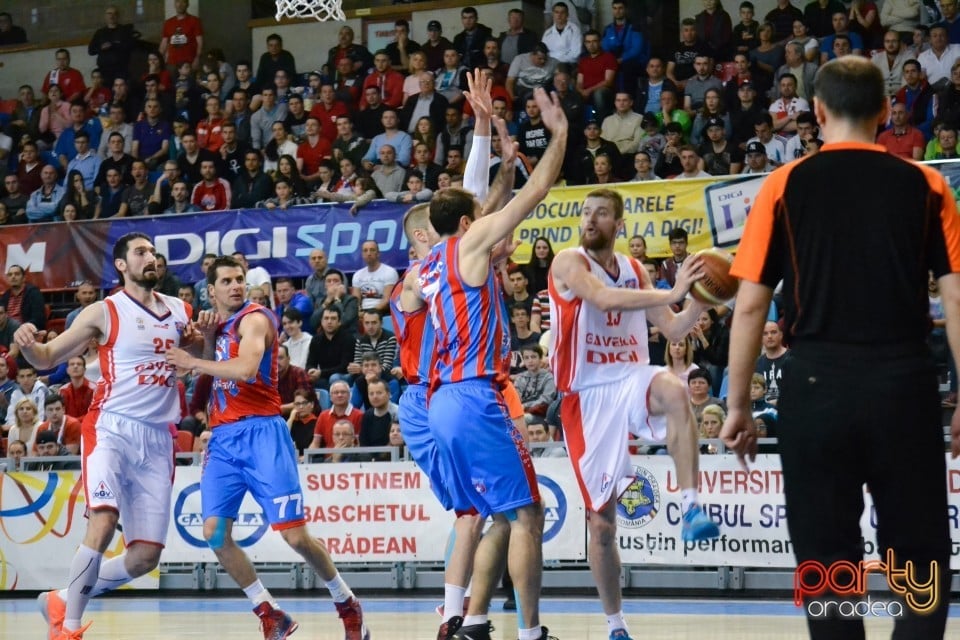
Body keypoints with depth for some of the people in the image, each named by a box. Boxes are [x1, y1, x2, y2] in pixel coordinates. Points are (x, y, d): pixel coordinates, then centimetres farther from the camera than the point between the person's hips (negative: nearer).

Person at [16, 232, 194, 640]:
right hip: (112, 427, -5)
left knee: (146, 555, 1)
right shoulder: (105, 312, 0)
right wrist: (27, 345, -21)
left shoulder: (179, 312, 12)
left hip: (157, 438, 5)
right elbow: (46, 358, 2)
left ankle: (62, 601, 19)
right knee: (104, 520, -27)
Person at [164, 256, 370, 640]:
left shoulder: (253, 319, -8)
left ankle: (347, 604, 13)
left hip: (260, 432, -7)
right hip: (223, 438, 7)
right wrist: (208, 338, 9)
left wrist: (194, 362, -17)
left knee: (295, 534, -8)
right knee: (214, 532, -7)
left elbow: (246, 368, -25)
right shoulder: (220, 324, 17)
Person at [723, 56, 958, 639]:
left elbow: (750, 305, 0)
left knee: (828, 563, 8)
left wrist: (738, 406, 7)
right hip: (904, 383, 0)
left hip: (816, 387, 0)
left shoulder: (785, 186, 2)